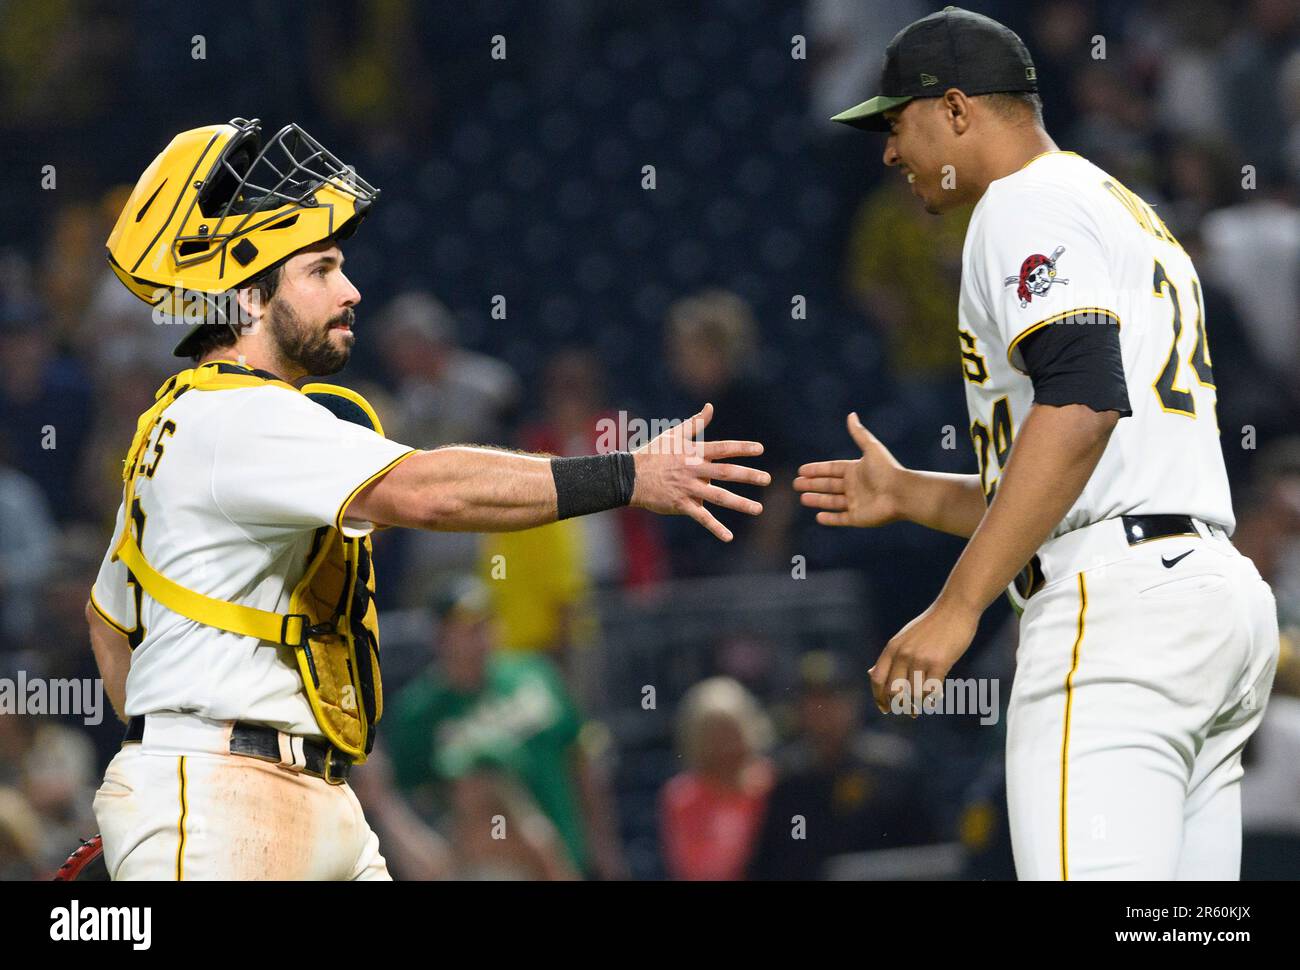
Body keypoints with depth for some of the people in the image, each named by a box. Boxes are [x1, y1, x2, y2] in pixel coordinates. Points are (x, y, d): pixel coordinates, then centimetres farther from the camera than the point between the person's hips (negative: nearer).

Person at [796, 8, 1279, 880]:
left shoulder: (1027, 205, -2)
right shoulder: (1135, 219, 29)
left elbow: (1081, 404, -20)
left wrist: (956, 609, -23)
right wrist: (908, 496, 31)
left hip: (1116, 609, -10)